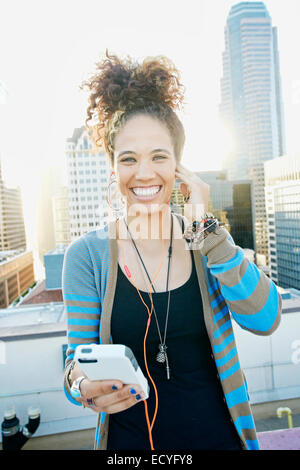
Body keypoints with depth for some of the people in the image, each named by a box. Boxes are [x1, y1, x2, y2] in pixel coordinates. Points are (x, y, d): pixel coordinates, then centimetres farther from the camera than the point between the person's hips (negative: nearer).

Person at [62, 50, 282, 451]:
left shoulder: (209, 241, -8)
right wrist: (82, 385, -29)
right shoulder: (88, 254, -13)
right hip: (130, 439, -1)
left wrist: (205, 226, -23)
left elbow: (265, 320, -19)